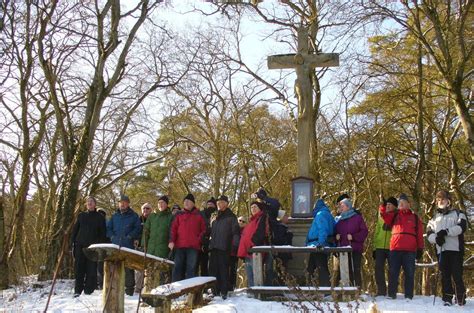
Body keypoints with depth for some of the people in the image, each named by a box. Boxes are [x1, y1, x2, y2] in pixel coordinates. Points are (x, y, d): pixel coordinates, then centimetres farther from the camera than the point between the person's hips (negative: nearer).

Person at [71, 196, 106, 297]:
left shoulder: (99, 217, 7)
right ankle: (77, 291, 4)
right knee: (79, 269, -1)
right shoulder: (81, 215, 14)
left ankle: (88, 291, 1)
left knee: (91, 270, -4)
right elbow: (75, 230, 14)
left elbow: (102, 233, 6)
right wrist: (73, 243, 3)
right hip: (80, 246, 2)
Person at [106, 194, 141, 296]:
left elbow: (138, 228, -1)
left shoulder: (133, 216, 6)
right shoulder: (115, 216, 17)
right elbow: (108, 228, 18)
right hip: (115, 246, 4)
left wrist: (129, 237, -10)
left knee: (128, 268, -5)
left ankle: (129, 288, -2)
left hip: (128, 246, -4)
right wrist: (112, 236, 3)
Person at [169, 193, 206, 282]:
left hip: (193, 247, -2)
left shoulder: (198, 216, 11)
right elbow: (173, 229, 9)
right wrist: (171, 241, -4)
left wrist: (199, 240, -5)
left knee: (191, 268, -3)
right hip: (179, 246, 2)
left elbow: (203, 230, 10)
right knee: (178, 268, 1)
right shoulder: (179, 216, 16)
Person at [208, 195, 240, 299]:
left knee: (223, 270, -7)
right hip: (214, 247, 6)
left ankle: (224, 291, -3)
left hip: (224, 248, -6)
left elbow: (236, 231, -4)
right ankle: (215, 290, 11)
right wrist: (208, 243, 17)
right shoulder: (214, 217, 21)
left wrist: (235, 244, -14)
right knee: (213, 270, 4)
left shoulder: (231, 217, 3)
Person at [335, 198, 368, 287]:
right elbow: (335, 232, 21)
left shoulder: (357, 217, -1)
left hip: (355, 249, -5)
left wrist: (353, 236, -14)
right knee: (347, 270, 8)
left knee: (356, 270, -5)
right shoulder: (339, 219, 14)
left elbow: (364, 231, -5)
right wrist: (336, 236, -1)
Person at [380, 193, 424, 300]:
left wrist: (420, 249, 5)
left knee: (409, 274, 2)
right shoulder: (394, 215, 18)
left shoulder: (415, 217, 15)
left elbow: (419, 234, 11)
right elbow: (385, 216, -2)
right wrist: (383, 206, -15)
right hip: (395, 249, 1)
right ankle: (391, 295, 8)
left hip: (410, 250, -1)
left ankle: (408, 296, 8)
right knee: (393, 273, 2)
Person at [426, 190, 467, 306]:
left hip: (455, 249, -3)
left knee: (457, 275, -8)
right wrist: (436, 238, -12)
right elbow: (429, 232, 10)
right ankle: (447, 298, 5)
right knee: (445, 275, 2)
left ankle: (461, 298, -3)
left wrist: (446, 231, -18)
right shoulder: (435, 218, 22)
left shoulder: (458, 213, 12)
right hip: (441, 250, 3)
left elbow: (462, 226, -7)